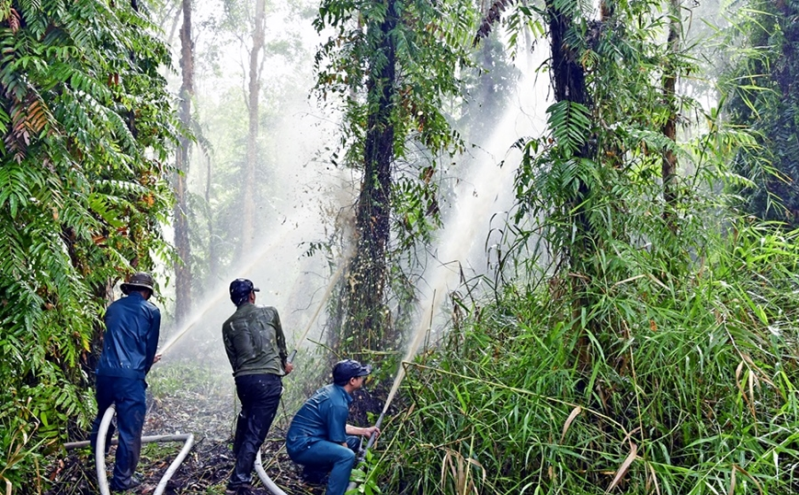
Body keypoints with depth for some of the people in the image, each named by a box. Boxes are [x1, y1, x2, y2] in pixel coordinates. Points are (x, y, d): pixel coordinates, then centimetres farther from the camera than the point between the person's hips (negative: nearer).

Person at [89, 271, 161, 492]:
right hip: (130, 375, -5)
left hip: (105, 372, 5)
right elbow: (151, 346, 6)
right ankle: (122, 479, 8)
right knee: (130, 428, 3)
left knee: (103, 417, 24)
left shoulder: (114, 307, 15)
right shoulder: (151, 311, 3)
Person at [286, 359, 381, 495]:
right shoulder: (337, 404, -22)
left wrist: (364, 431, 17)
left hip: (303, 439, 10)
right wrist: (349, 459, -1)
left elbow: (337, 427, 21)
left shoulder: (331, 390, 7)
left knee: (353, 442, 19)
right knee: (347, 455, -29)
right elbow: (338, 441, -16)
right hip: (302, 446, -10)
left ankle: (313, 472, 23)